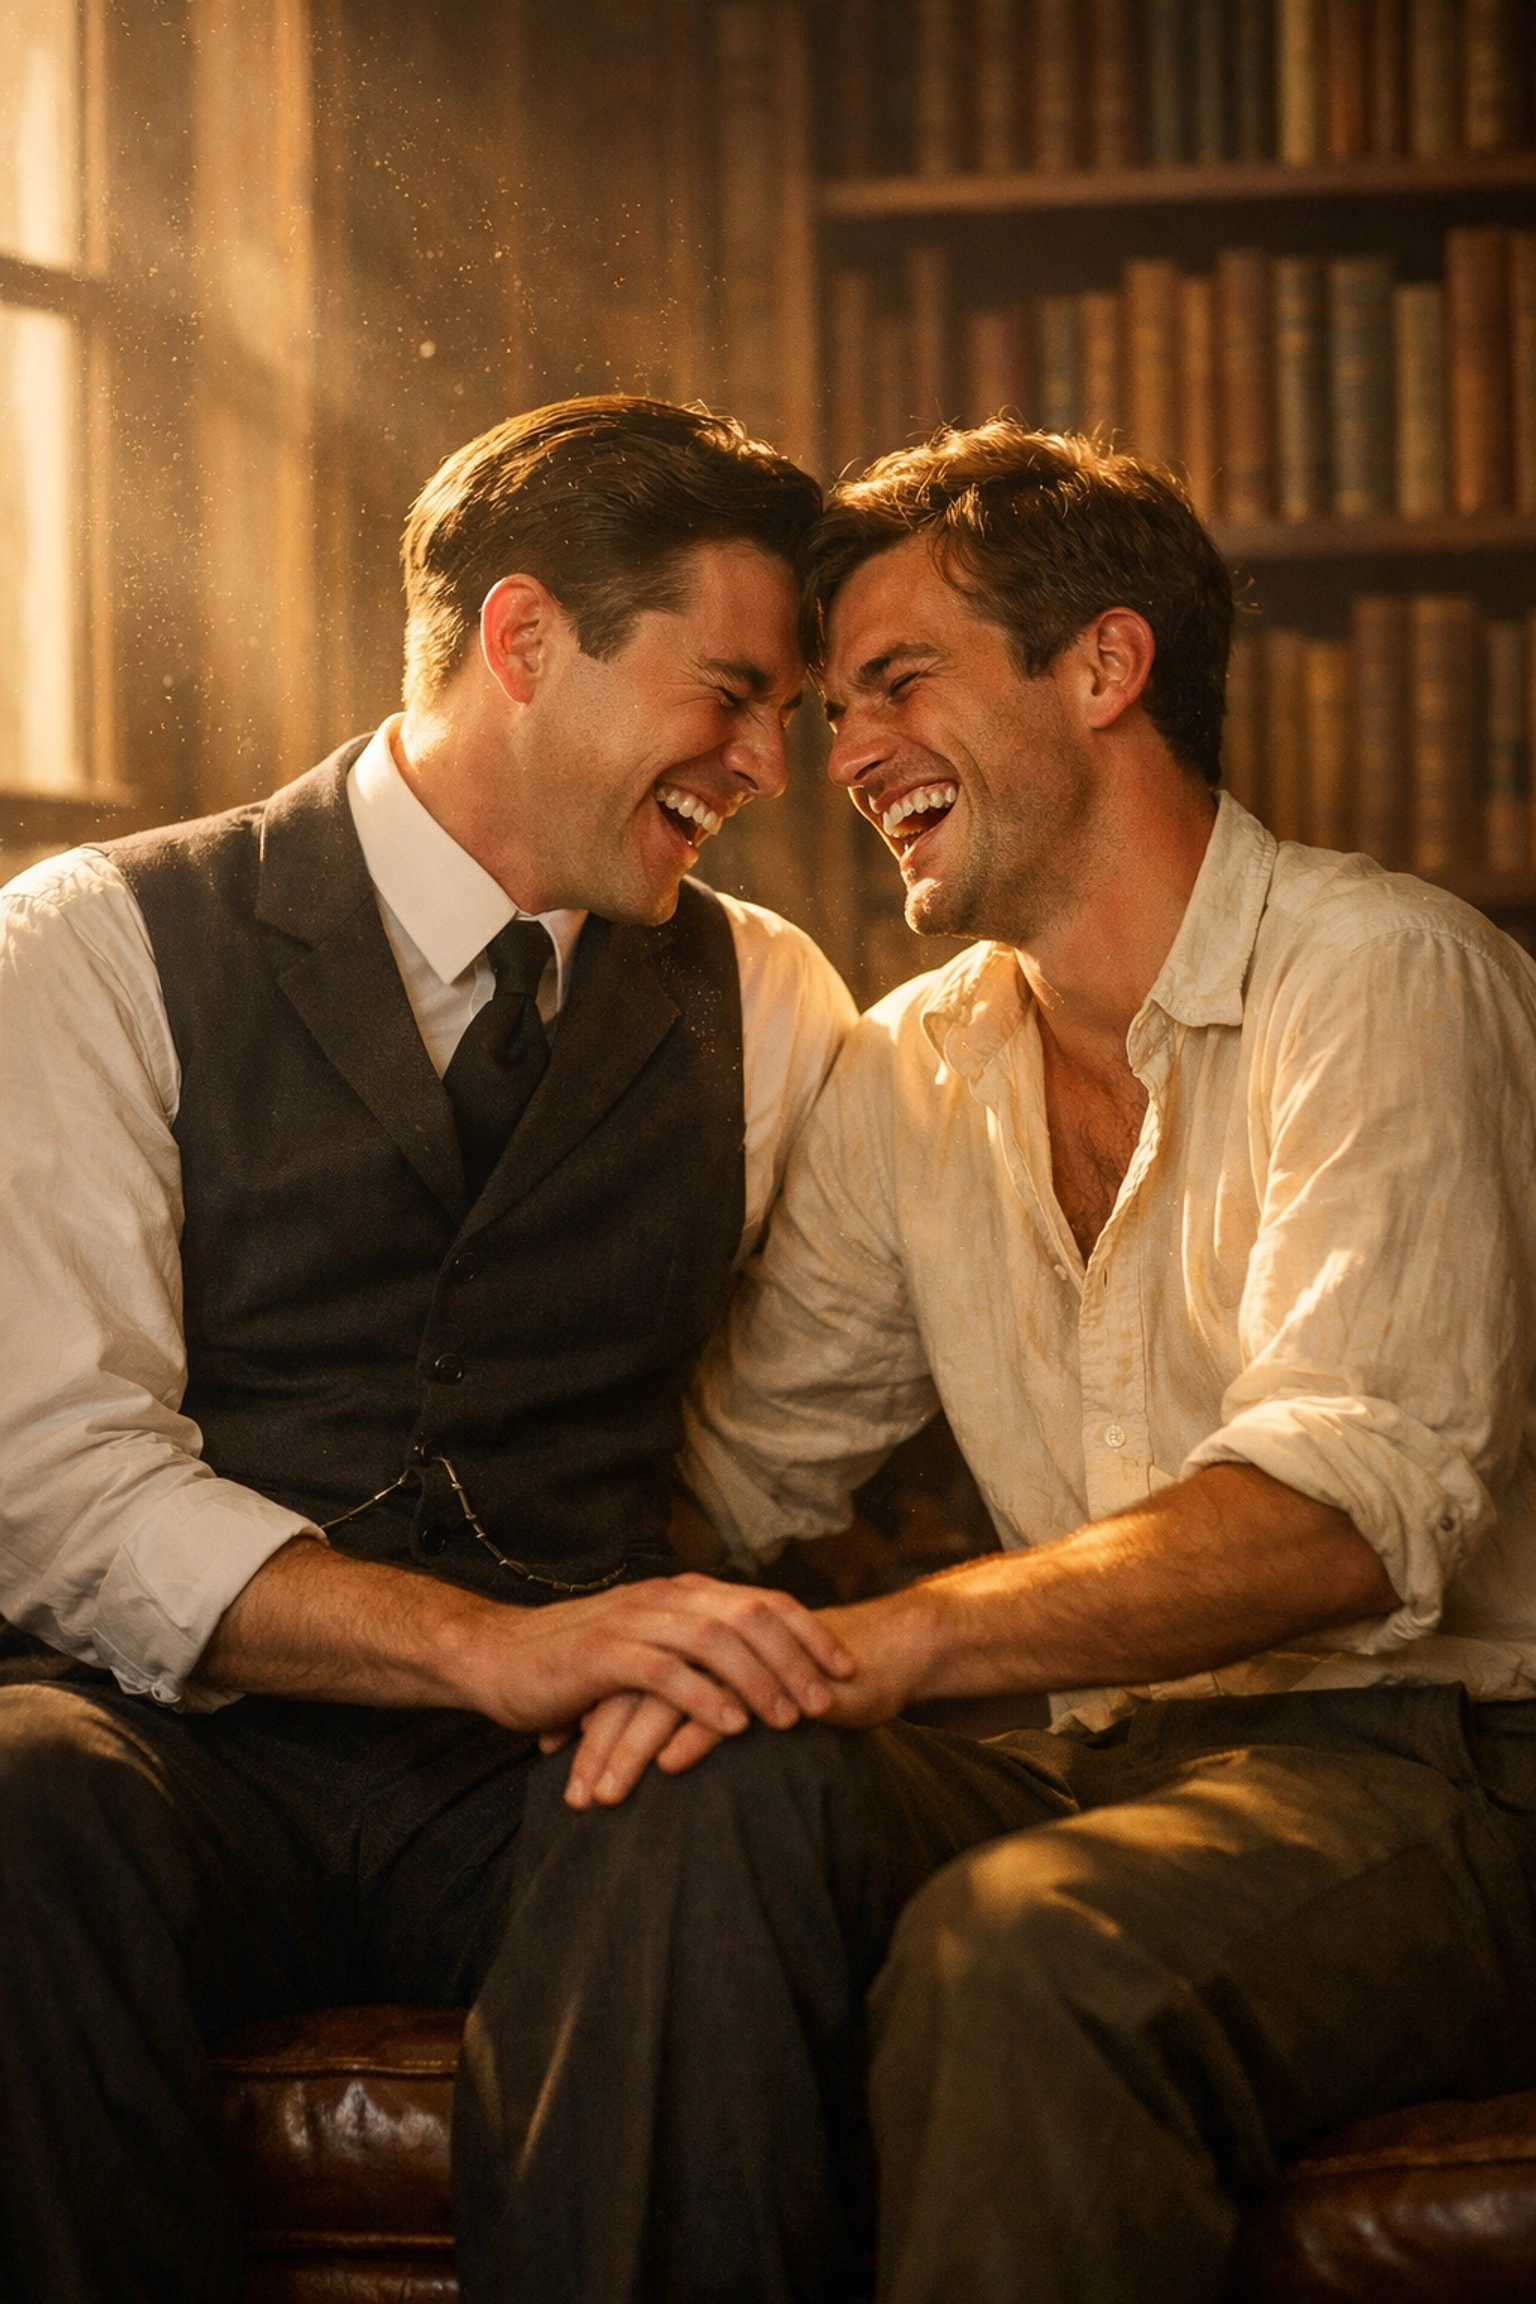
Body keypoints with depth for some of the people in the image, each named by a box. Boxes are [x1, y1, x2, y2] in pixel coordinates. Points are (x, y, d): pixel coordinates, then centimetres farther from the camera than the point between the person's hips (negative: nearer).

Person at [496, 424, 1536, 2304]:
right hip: (1113, 1767, 6)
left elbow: (1360, 1507, -22)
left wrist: (901, 1636, -33)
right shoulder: (911, 1077, 14)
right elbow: (730, 1472, 20)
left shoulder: (1378, 981, -8)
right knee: (691, 1797, -24)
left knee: (1018, 1952, -36)